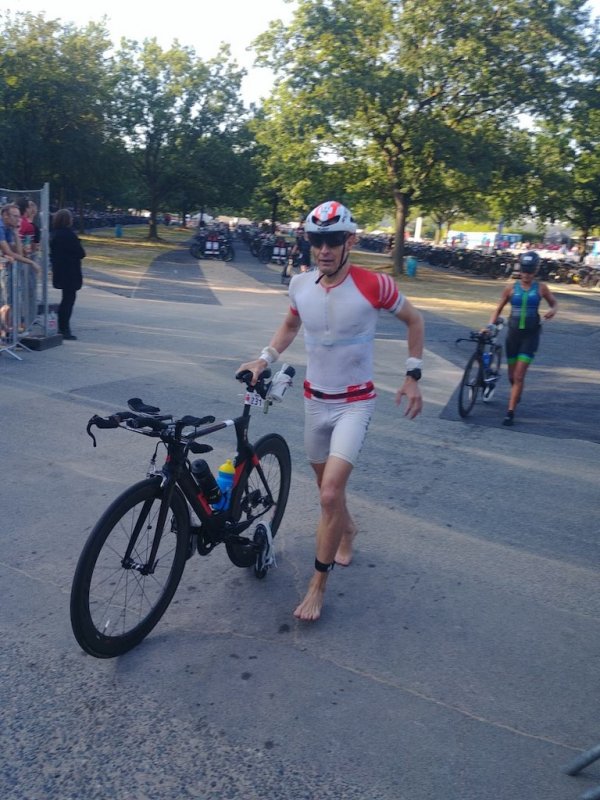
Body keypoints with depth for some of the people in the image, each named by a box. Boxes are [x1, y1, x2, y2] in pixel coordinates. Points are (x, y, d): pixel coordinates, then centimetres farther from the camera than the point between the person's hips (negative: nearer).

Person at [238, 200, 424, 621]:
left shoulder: (373, 285, -18)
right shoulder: (301, 284, -5)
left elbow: (414, 319, -1)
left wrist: (413, 376, -3)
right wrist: (264, 359, 1)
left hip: (354, 403, -5)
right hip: (315, 400, 5)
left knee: (330, 493, -16)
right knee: (327, 485, 20)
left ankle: (318, 584, 0)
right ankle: (347, 530, 52)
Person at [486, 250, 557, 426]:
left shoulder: (541, 288, -2)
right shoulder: (511, 288, -1)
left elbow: (554, 303, 12)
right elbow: (498, 309, 7)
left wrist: (553, 310, -11)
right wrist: (490, 325, -7)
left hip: (530, 335, -2)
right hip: (513, 333, 2)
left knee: (519, 376, -10)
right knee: (512, 375, 12)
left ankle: (510, 412, -5)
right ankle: (516, 394, 44)